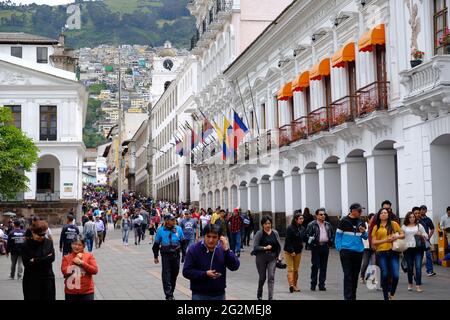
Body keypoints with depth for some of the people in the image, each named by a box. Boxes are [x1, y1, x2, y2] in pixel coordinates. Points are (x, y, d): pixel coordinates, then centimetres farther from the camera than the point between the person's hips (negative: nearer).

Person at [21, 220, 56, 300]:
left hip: (47, 279, 2)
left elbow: (52, 258, -7)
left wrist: (35, 261, -14)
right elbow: (26, 263, -11)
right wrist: (45, 258, -12)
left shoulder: (49, 242, 4)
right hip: (31, 281, -2)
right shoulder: (26, 245, -3)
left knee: (49, 297, 2)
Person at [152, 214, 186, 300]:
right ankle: (168, 295, -7)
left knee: (174, 274, 10)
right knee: (166, 275, -8)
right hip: (166, 255, -3)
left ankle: (171, 293, 24)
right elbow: (156, 244, 4)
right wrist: (156, 256, 5)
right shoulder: (161, 231, -5)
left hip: (176, 255, 3)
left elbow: (183, 242, 12)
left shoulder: (178, 229, 1)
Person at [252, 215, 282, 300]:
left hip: (272, 258, 2)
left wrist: (277, 255, 4)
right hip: (261, 258, -2)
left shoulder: (275, 233, 2)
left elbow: (279, 245, 11)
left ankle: (271, 297, -10)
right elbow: (255, 247, -13)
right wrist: (265, 248, -23)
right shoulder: (259, 234, -8)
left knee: (271, 277, -9)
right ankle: (259, 295, 35)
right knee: (262, 277, 11)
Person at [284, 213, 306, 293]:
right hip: (289, 252, -6)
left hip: (298, 251, 6)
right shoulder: (290, 228, -14)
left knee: (296, 269, 8)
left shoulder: (302, 228, 6)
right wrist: (291, 251, -19)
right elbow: (288, 241, -16)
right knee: (290, 269, -10)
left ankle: (295, 286, 13)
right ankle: (291, 285, -19)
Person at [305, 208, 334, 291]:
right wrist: (311, 240, -14)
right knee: (315, 266, -4)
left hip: (325, 247, 4)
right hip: (316, 247, -4)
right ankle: (313, 284, 5)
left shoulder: (328, 225, 14)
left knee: (324, 267, 5)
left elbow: (332, 234, 24)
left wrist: (330, 242, 11)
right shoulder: (312, 225, -1)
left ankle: (322, 284, 11)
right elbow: (307, 235, -1)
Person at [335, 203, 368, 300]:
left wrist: (364, 232, -9)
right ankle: (348, 297, -9)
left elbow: (366, 237, 13)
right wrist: (340, 249, -10)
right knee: (348, 275, -8)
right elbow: (338, 235, -2)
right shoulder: (344, 221, -4)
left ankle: (353, 296, 21)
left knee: (355, 275, 12)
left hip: (358, 252, 5)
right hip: (346, 251, -5)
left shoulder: (361, 222, 9)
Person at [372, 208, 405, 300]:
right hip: (381, 253, 0)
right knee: (384, 275, -3)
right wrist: (385, 240, -10)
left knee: (395, 276, -7)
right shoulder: (376, 227, 8)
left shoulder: (394, 224, 8)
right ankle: (386, 297, 10)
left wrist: (396, 236, -10)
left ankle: (392, 294, 19)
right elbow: (373, 242, 3)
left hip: (393, 252, 0)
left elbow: (403, 235, 11)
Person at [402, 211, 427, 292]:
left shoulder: (419, 225, 10)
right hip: (408, 248, 1)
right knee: (410, 267, 6)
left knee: (418, 267, -9)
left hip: (418, 249, -1)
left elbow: (426, 236, 11)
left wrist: (421, 235, -9)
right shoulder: (404, 227, 10)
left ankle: (418, 285, -8)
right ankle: (410, 284, 23)